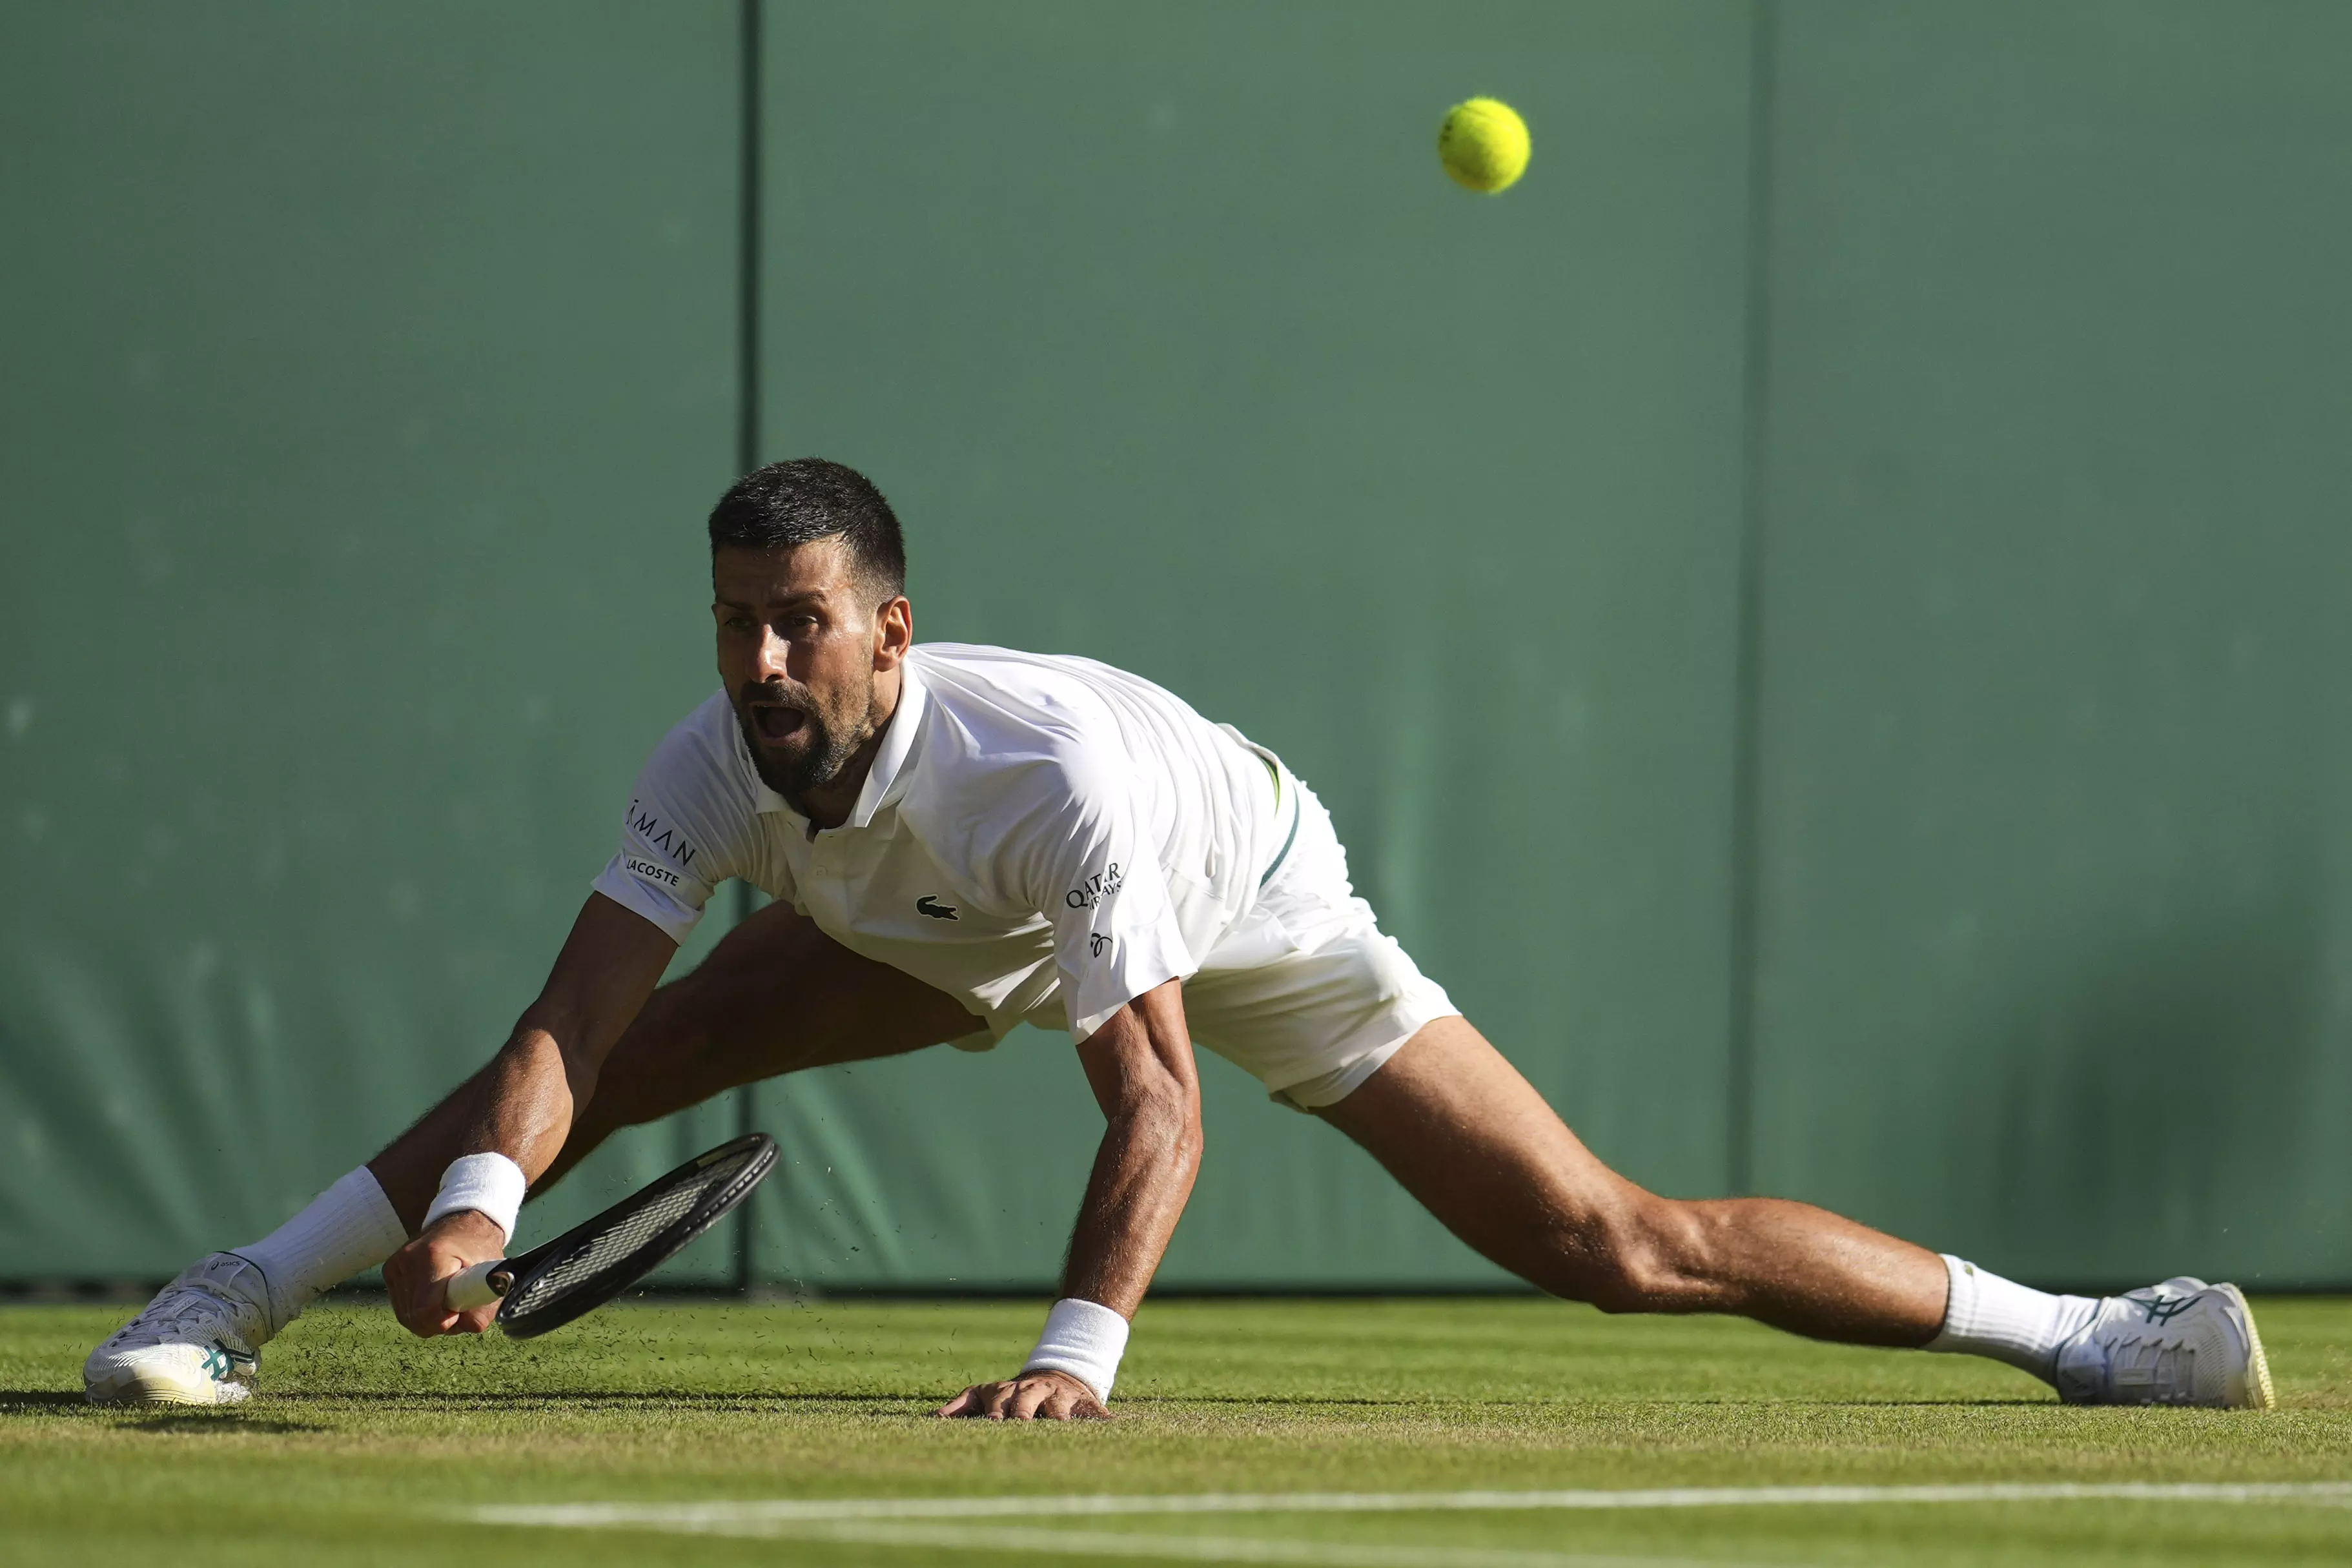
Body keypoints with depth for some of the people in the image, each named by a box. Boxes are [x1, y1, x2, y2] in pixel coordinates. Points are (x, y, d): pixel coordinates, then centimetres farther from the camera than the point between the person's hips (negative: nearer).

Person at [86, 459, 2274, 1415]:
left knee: (1614, 1246, -15)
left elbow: (1155, 1106, -44)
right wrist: (474, 1202, -51)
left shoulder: (1051, 768, -43)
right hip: (948, 941, 5)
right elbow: (567, 1025, -32)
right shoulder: (715, 767, -28)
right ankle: (229, 1299, 4)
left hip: (1249, 913, -5)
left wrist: (1080, 1348, -56)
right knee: (622, 1055, -10)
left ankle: (2067, 1328, -8)